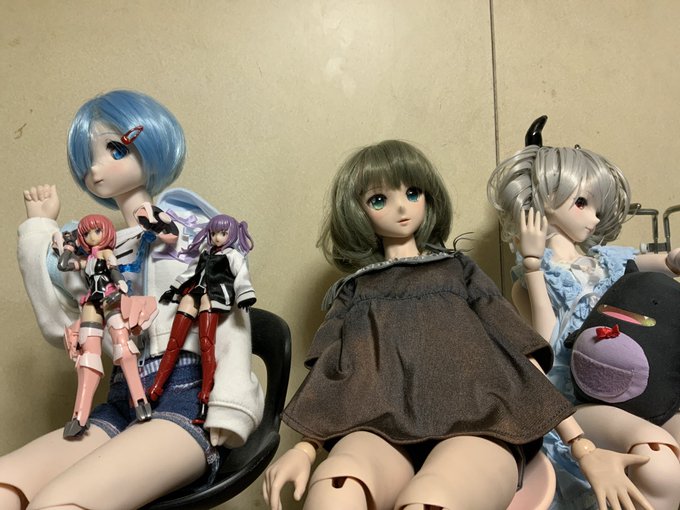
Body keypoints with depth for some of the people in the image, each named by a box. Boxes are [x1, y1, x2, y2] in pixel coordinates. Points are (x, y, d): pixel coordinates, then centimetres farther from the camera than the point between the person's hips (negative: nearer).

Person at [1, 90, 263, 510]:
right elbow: (61, 324, 18)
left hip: (189, 394, -5)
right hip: (124, 401, 6)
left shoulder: (189, 225, 5)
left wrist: (227, 408, -12)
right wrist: (39, 229, 21)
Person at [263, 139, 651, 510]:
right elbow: (333, 376, 11)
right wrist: (305, 449, -10)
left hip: (477, 421, -1)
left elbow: (520, 354, 17)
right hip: (385, 427, 1)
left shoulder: (458, 270, 24)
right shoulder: (354, 291, 25)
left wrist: (584, 447, 6)